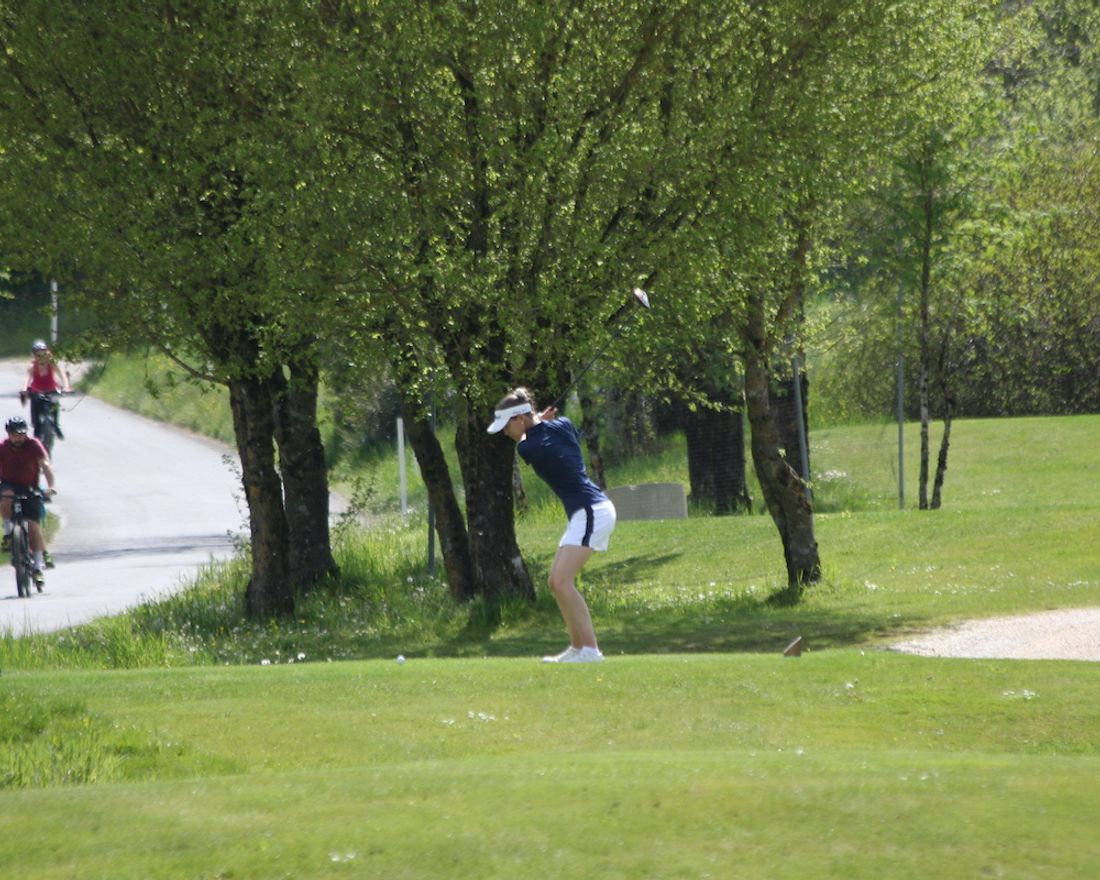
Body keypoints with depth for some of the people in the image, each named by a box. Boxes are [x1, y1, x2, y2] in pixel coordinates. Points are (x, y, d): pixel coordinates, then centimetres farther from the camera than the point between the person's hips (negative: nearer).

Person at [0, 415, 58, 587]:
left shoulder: (33, 445, -13)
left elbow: (46, 465, -24)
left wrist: (51, 486, -39)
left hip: (29, 489, -1)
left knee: (33, 525, -11)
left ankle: (38, 566, -2)